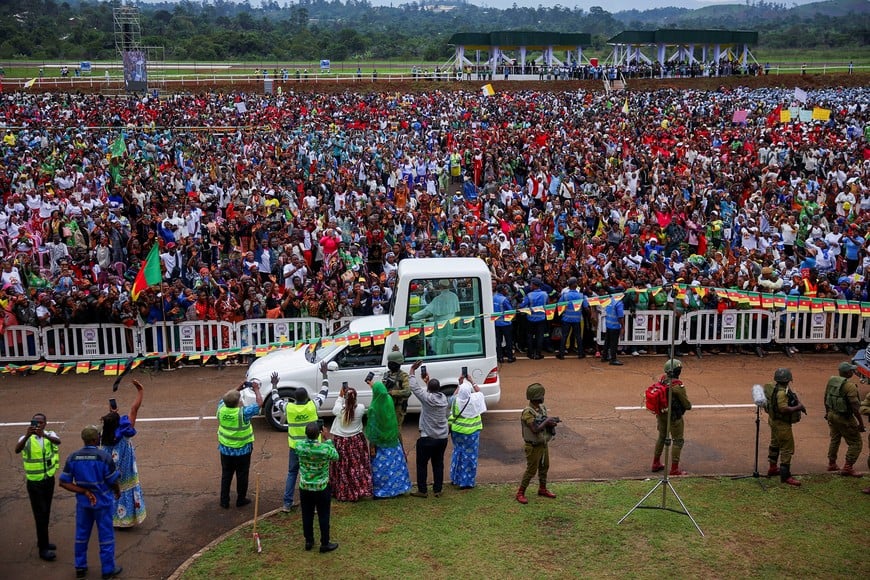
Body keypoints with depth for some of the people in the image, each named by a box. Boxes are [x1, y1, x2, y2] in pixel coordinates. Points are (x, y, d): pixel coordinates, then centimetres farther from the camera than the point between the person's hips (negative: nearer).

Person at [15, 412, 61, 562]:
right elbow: (17, 450, -31)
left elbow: (58, 441, -29)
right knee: (40, 514, -1)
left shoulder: (50, 434, -6)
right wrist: (27, 435, -49)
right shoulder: (26, 438, -11)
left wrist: (43, 435, -49)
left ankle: (42, 540, 33)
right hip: (34, 482, -3)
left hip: (49, 479, 3)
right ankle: (43, 548, 5)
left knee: (46, 512, 16)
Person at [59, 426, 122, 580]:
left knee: (81, 534, 18)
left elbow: (64, 482, -7)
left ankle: (80, 567, 29)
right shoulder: (104, 457, -20)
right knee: (106, 535, 9)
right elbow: (113, 481, -12)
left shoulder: (73, 457, -7)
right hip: (103, 502, -4)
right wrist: (117, 492, 9)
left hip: (83, 502, 4)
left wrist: (84, 491, -10)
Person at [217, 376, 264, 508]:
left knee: (226, 475, 17)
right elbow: (260, 403, -16)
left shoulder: (221, 409, -14)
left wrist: (238, 388, 5)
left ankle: (224, 501, 24)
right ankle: (241, 500, 26)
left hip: (225, 449, 4)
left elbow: (225, 398, 8)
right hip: (242, 450, -4)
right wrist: (256, 390, -5)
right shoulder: (243, 413, -27)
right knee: (242, 475, 14)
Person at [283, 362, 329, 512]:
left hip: (295, 447, 2)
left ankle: (287, 504, 14)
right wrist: (324, 374, 10)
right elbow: (324, 392, 1)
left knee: (292, 474, 15)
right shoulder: (313, 405, -15)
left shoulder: (289, 408, -11)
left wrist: (274, 385, 23)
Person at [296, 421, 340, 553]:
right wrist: (327, 439, -3)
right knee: (323, 516, 12)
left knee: (307, 515, 18)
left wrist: (309, 435, 7)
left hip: (304, 488, 3)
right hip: (322, 488, -3)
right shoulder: (325, 448, -25)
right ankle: (325, 544, 22)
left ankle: (308, 541, 31)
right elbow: (336, 457, -4)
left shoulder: (299, 446, -16)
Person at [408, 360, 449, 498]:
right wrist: (427, 381, 28)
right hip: (442, 438, 5)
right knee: (438, 464, 14)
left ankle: (422, 490, 10)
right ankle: (437, 490, 18)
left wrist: (412, 370, -5)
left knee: (422, 464, 7)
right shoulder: (443, 398, -1)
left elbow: (414, 388, -12)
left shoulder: (427, 398, -16)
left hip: (427, 438, -5)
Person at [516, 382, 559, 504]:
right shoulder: (528, 412, -24)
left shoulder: (542, 408, 2)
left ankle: (542, 489, 36)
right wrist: (547, 421, -21)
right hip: (534, 447, -8)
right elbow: (535, 429, -30)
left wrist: (552, 422, -11)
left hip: (544, 444, 8)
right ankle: (520, 493, 9)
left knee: (544, 467, 19)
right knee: (531, 470, -1)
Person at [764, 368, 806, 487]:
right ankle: (785, 476, -3)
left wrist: (797, 404, 6)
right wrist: (798, 407, -22)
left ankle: (772, 468, 40)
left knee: (775, 444, 24)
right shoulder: (781, 392, -28)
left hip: (774, 420, 11)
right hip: (782, 423, -11)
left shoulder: (774, 387, 2)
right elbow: (784, 409, -34)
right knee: (787, 449, -5)